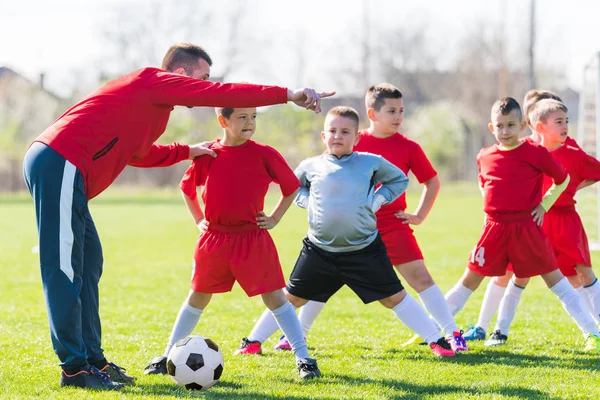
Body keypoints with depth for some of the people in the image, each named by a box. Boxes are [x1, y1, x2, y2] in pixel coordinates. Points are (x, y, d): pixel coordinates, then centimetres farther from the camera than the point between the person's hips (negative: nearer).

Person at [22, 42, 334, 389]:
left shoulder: (149, 94, 24)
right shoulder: (155, 82, -4)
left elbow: (136, 152, 40)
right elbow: (221, 94, -13)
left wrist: (187, 151, 38)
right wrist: (287, 94, -12)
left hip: (54, 166, 10)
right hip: (59, 165, -10)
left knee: (88, 262, 12)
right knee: (65, 269, -8)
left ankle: (92, 358, 16)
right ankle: (75, 367, -8)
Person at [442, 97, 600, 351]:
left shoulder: (536, 153, -7)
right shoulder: (485, 157, 5)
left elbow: (562, 179, 6)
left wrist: (544, 205, 0)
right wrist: (493, 207, 10)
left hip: (526, 227, -3)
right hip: (494, 228, 3)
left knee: (554, 278, -3)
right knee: (470, 280, 9)